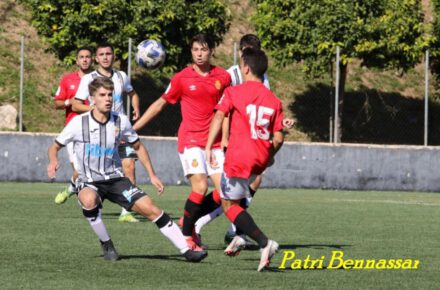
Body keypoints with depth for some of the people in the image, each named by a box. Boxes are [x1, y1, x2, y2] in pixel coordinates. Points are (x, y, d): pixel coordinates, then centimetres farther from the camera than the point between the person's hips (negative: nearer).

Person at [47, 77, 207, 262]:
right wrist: (53, 161, -24)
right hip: (88, 183, -3)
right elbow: (55, 147, -1)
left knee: (151, 209, -11)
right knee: (89, 200, -38)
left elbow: (138, 147, 13)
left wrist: (152, 175, 9)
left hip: (115, 179, 3)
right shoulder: (78, 123, -12)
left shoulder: (121, 122, -3)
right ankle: (106, 244, -14)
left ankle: (186, 250, -4)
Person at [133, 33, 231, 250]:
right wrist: (133, 128, 7)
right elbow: (160, 104, 8)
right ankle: (187, 234, -2)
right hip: (190, 140, -3)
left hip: (214, 143, 3)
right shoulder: (182, 78, -1)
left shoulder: (223, 77, 3)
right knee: (200, 187, -19)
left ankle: (189, 222, 14)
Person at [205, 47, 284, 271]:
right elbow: (278, 138, 5)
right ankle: (239, 236, 19)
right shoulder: (274, 101, 9)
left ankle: (264, 243, -13)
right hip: (261, 160, 6)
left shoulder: (233, 93, -2)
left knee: (229, 203, 3)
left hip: (239, 156, -6)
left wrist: (208, 147, -16)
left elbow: (219, 116, -14)